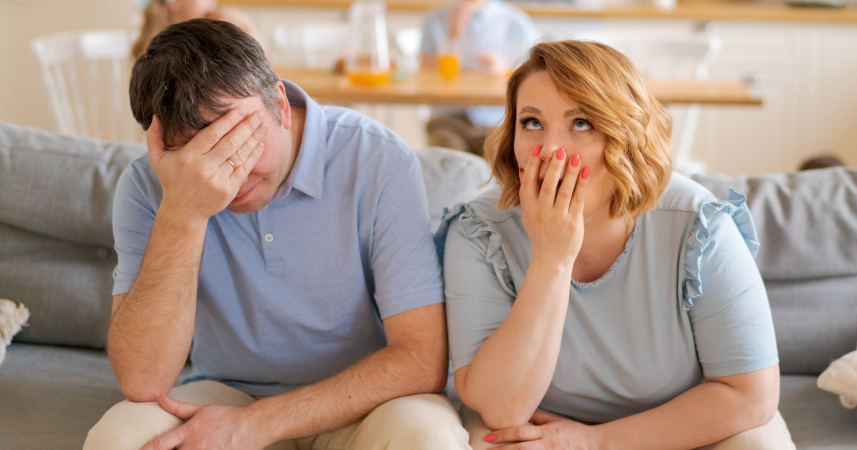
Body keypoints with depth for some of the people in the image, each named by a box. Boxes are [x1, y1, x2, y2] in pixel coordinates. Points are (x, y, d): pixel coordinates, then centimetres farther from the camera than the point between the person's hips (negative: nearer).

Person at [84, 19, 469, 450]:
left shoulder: (380, 161, -18)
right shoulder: (146, 185, -12)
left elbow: (422, 360, -20)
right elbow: (142, 381, -21)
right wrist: (182, 213, -31)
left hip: (356, 402, 1)